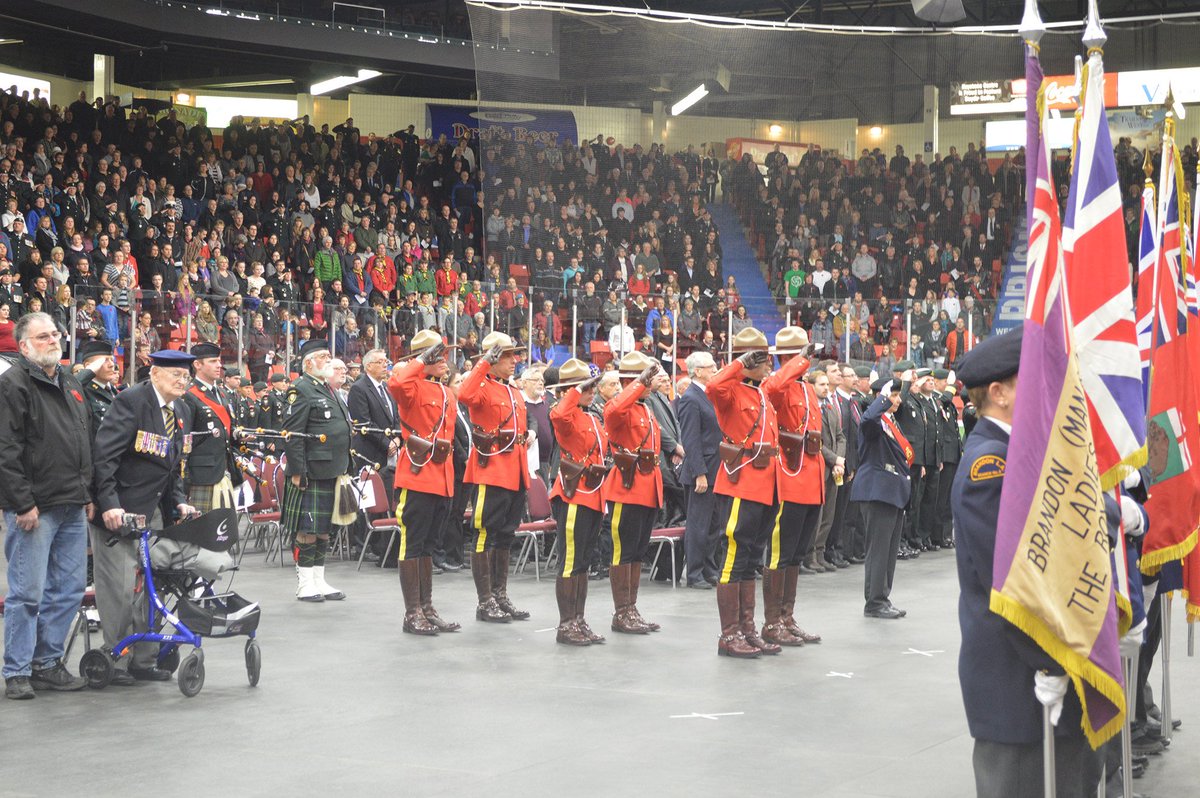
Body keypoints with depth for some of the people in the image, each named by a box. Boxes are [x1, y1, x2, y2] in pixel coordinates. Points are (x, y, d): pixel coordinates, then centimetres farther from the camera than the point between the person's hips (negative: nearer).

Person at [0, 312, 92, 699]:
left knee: (70, 587, 10)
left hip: (72, 508, 8)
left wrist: (87, 494, 17)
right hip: (33, 508, -8)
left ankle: (47, 663, 20)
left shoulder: (70, 384, 17)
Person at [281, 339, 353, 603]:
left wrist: (344, 469, 21)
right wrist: (297, 472, -20)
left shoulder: (328, 390, 19)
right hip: (310, 474, -9)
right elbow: (292, 435, -16)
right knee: (308, 530, -3)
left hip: (332, 472, 9)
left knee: (324, 529, 12)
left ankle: (319, 581, 18)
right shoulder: (301, 390, -10)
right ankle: (305, 585, 4)